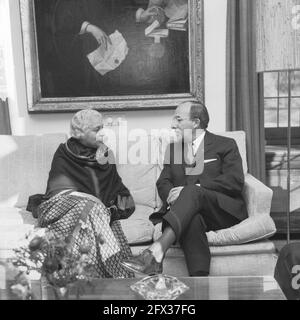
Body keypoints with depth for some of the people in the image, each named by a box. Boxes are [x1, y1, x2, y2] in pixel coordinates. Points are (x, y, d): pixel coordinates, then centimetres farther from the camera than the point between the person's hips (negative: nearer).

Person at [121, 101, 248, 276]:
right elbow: (163, 182, 15)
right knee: (191, 219, -35)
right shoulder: (174, 148, 24)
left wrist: (192, 189, -16)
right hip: (190, 211, 3)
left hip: (223, 211, -3)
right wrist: (172, 195, -12)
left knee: (193, 192, -35)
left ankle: (156, 252, -51)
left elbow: (236, 181, -5)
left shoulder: (225, 145, 10)